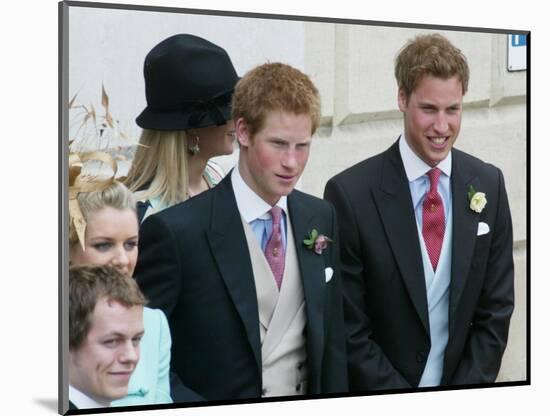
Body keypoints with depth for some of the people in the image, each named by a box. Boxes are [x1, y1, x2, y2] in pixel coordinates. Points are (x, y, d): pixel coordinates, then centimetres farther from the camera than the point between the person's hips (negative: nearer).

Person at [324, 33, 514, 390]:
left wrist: (465, 397, -8)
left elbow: (496, 308, 0)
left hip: (464, 386, 3)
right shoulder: (351, 193, -16)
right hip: (379, 400, -3)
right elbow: (347, 327, -13)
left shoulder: (488, 184, -4)